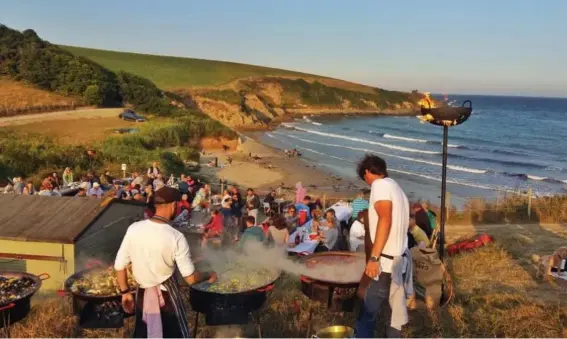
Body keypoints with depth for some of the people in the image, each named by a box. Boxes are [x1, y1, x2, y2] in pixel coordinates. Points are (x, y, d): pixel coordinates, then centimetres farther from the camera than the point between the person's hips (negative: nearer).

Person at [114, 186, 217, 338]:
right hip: (167, 295, -4)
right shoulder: (176, 237, -20)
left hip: (143, 294, 4)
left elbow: (119, 265, -3)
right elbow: (191, 278, -17)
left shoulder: (134, 228, -10)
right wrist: (209, 276, 2)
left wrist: (125, 292, 10)